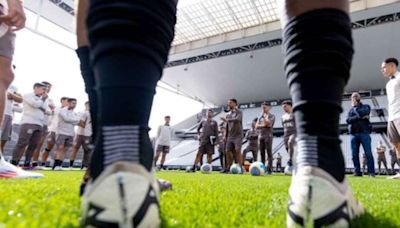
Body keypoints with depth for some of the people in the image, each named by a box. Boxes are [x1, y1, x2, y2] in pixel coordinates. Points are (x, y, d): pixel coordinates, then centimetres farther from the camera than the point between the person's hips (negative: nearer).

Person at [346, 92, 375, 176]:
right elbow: (348, 120, 3)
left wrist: (355, 108, 7)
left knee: (368, 153, -8)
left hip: (364, 133, -3)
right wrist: (360, 117, -8)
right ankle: (357, 172, 1)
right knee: (355, 154, -1)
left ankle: (371, 172, -6)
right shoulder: (351, 110, 21)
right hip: (354, 134, 3)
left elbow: (363, 112, -9)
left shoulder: (366, 107, 15)